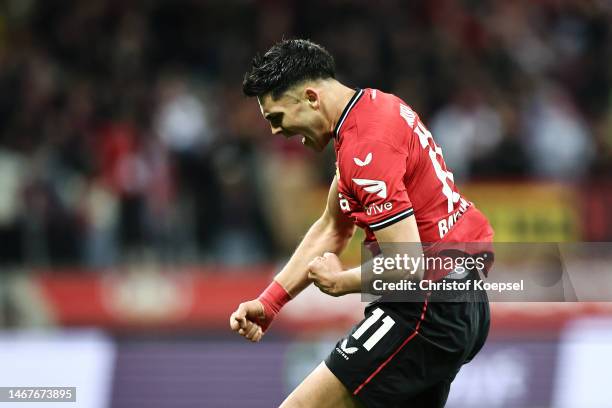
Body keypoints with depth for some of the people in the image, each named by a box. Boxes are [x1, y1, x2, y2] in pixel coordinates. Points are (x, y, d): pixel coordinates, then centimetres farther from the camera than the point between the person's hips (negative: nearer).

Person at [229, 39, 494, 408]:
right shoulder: (376, 103, 11)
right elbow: (331, 229, 20)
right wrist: (268, 302, 14)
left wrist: (339, 282, -6)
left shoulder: (366, 147, -20)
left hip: (430, 310, -10)